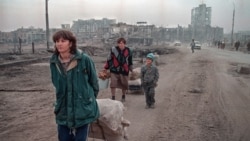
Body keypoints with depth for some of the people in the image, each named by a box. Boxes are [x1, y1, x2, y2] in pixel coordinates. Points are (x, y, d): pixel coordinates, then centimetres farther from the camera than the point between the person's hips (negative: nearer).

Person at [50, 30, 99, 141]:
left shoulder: (84, 59, -15)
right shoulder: (54, 62, -2)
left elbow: (94, 81, -2)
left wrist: (89, 99, 9)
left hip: (83, 110, -3)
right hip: (63, 111, 4)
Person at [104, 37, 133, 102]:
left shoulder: (128, 51, -1)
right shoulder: (113, 49, -9)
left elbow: (130, 61, 12)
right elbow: (109, 59, 1)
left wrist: (131, 70, 16)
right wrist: (106, 68, 5)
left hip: (124, 70, 2)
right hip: (114, 70, -2)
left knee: (124, 84, 11)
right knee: (113, 84, -8)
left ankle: (123, 96, 34)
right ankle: (113, 97, 10)